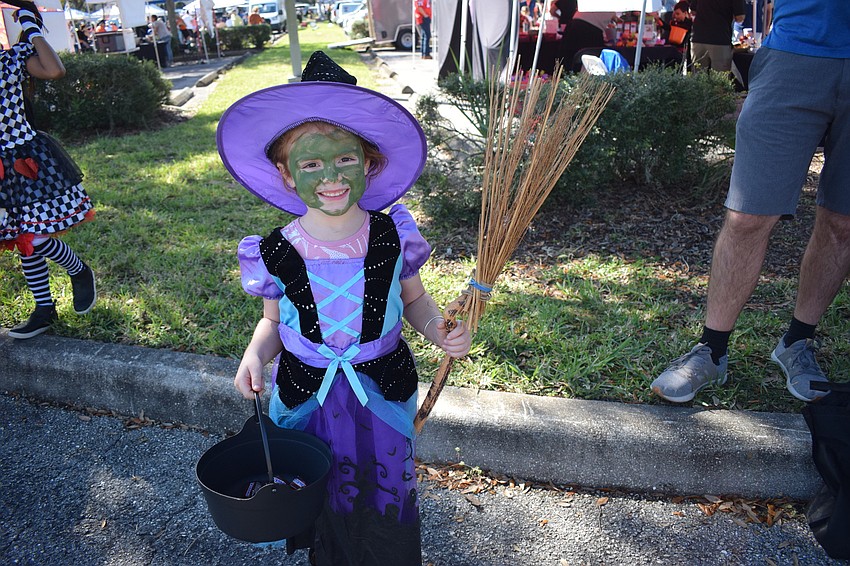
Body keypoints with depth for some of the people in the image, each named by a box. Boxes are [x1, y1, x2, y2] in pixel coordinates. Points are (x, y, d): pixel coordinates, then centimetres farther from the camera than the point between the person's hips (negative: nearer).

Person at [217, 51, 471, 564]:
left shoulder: (395, 235, -15)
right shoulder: (275, 254, -15)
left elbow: (414, 300, 1)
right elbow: (273, 321, 2)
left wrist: (440, 330, -18)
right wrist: (255, 355, -18)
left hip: (385, 394, 0)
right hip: (307, 400, 0)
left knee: (387, 499, 20)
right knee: (322, 504, 21)